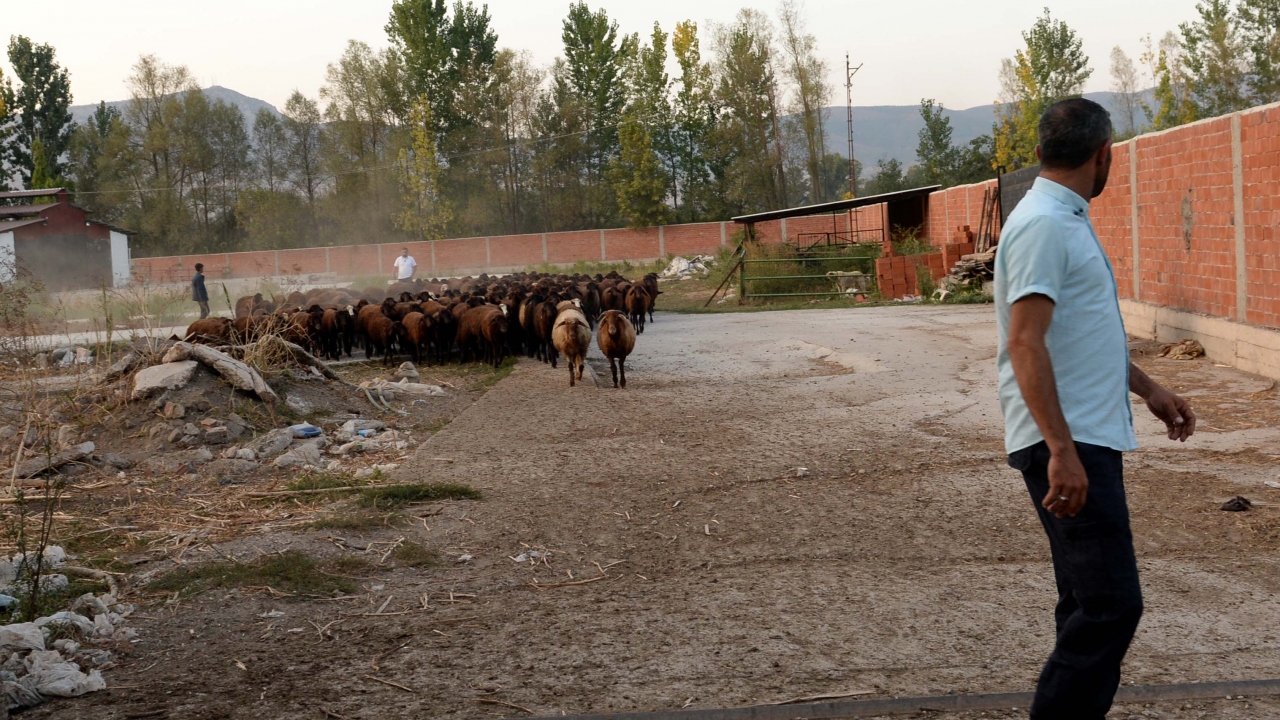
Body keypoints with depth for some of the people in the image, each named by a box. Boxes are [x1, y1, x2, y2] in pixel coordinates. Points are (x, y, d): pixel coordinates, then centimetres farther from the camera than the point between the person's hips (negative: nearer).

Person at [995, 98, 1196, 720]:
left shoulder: (1068, 220, 18)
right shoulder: (1042, 224, -15)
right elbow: (1025, 344, -23)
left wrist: (1148, 389, 33)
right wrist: (1062, 450, -28)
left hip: (1092, 439, 11)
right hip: (1068, 445, -11)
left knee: (1093, 606, 13)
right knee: (1109, 605, -14)